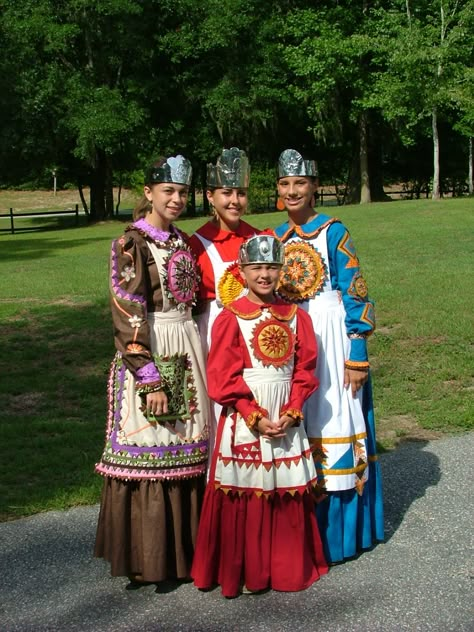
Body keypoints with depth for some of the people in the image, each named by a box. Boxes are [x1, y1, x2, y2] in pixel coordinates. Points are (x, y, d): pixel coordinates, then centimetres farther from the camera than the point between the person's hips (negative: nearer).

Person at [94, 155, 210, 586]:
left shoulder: (182, 241, 12)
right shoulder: (132, 244, -10)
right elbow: (128, 318, -16)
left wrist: (200, 353, 17)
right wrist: (151, 380, -19)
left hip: (186, 352, 7)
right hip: (147, 355, -7)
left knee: (187, 450, 10)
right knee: (149, 453, -2)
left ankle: (184, 546, 22)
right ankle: (147, 558, 10)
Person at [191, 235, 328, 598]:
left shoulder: (296, 317, 6)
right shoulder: (230, 319, -6)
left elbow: (305, 369, 5)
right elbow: (223, 378, -9)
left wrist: (291, 413, -7)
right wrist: (256, 417, -14)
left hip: (287, 421, 3)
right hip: (245, 422, -3)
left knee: (288, 495, 9)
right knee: (244, 496, 1)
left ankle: (289, 567, 24)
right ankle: (244, 572, 15)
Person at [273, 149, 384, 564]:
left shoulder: (334, 232, -6)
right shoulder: (275, 238, 10)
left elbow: (356, 296, -8)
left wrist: (357, 357, -13)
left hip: (330, 341, -5)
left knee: (333, 423, -1)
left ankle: (338, 529, 12)